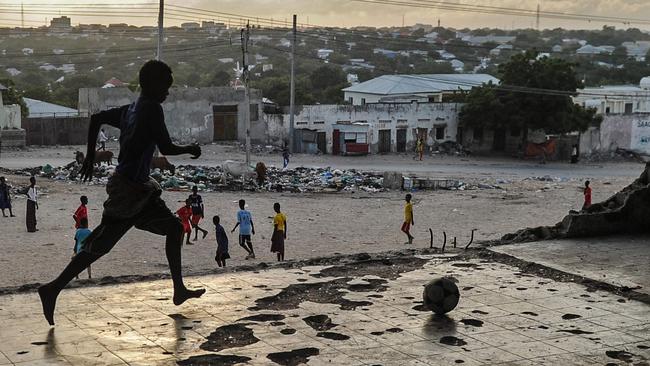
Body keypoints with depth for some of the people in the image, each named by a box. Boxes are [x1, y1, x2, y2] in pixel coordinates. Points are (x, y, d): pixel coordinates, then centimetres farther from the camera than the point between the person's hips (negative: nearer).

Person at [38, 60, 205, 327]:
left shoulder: (131, 109, 12)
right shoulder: (152, 109, -13)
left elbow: (96, 118, 17)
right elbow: (166, 148, -18)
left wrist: (90, 157, 21)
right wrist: (190, 149, 2)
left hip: (138, 187, 10)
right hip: (130, 188, -10)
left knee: (174, 228, 13)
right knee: (99, 246, -4)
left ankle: (179, 290, 17)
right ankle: (53, 289, 2)